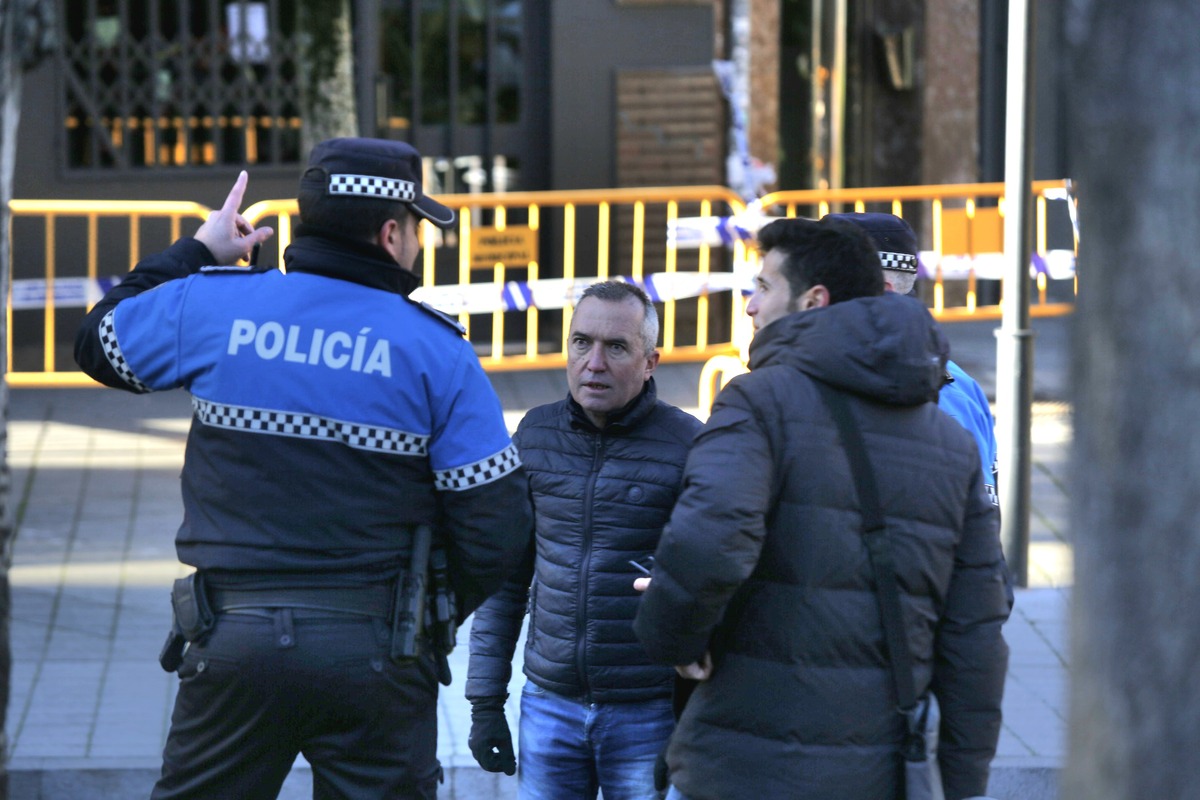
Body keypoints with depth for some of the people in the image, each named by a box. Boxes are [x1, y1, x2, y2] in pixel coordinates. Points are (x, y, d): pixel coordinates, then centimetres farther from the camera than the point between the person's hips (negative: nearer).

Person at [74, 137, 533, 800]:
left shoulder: (209, 305, -1)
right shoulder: (435, 348, -4)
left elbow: (99, 342, 20)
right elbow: (495, 525, -4)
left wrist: (195, 253, 31)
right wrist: (436, 614, 15)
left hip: (234, 642, 1)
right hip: (375, 654, -1)